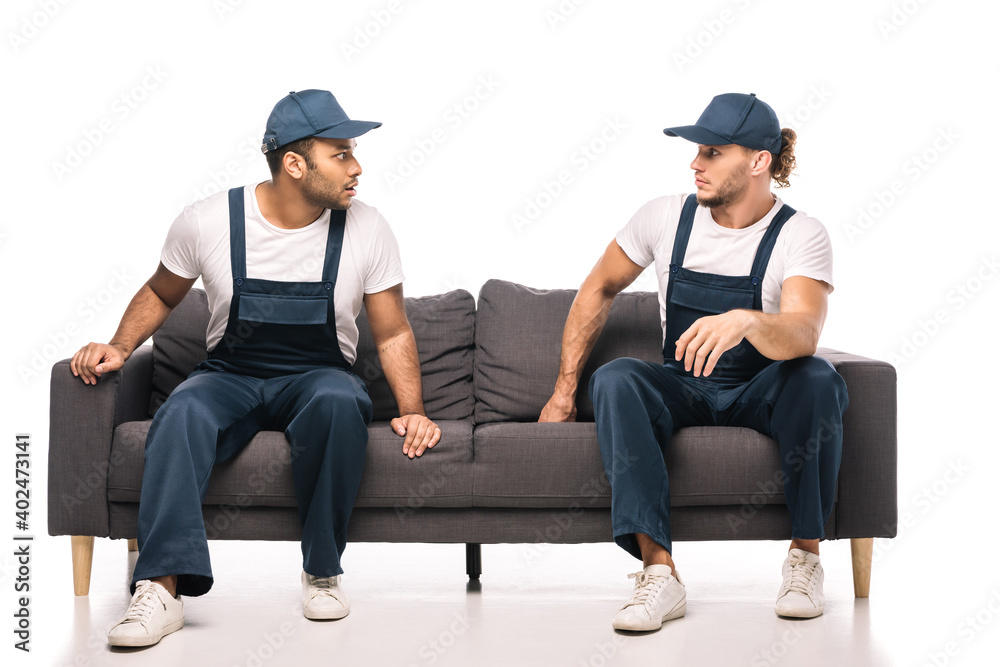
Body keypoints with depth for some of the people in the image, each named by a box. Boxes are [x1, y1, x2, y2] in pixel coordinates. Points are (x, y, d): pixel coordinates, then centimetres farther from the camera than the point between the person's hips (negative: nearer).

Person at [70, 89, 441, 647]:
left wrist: (413, 411, -10)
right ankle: (163, 589, -39)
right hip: (229, 376, 0)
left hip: (317, 376, 0)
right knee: (182, 412, -35)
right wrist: (120, 348, -5)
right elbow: (161, 294, 12)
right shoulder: (207, 223, -7)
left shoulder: (367, 230, -5)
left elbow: (393, 333, 3)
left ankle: (323, 572, -20)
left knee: (339, 401, -37)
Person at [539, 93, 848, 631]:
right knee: (615, 379, -30)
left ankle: (805, 555, -19)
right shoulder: (666, 217, -3)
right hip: (682, 390, 2)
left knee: (816, 380, -36)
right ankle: (659, 572, -37)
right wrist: (564, 390, 7)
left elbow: (804, 335, -32)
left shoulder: (801, 236, -13)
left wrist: (745, 320, -55)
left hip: (760, 395, -2)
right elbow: (597, 290, 10)